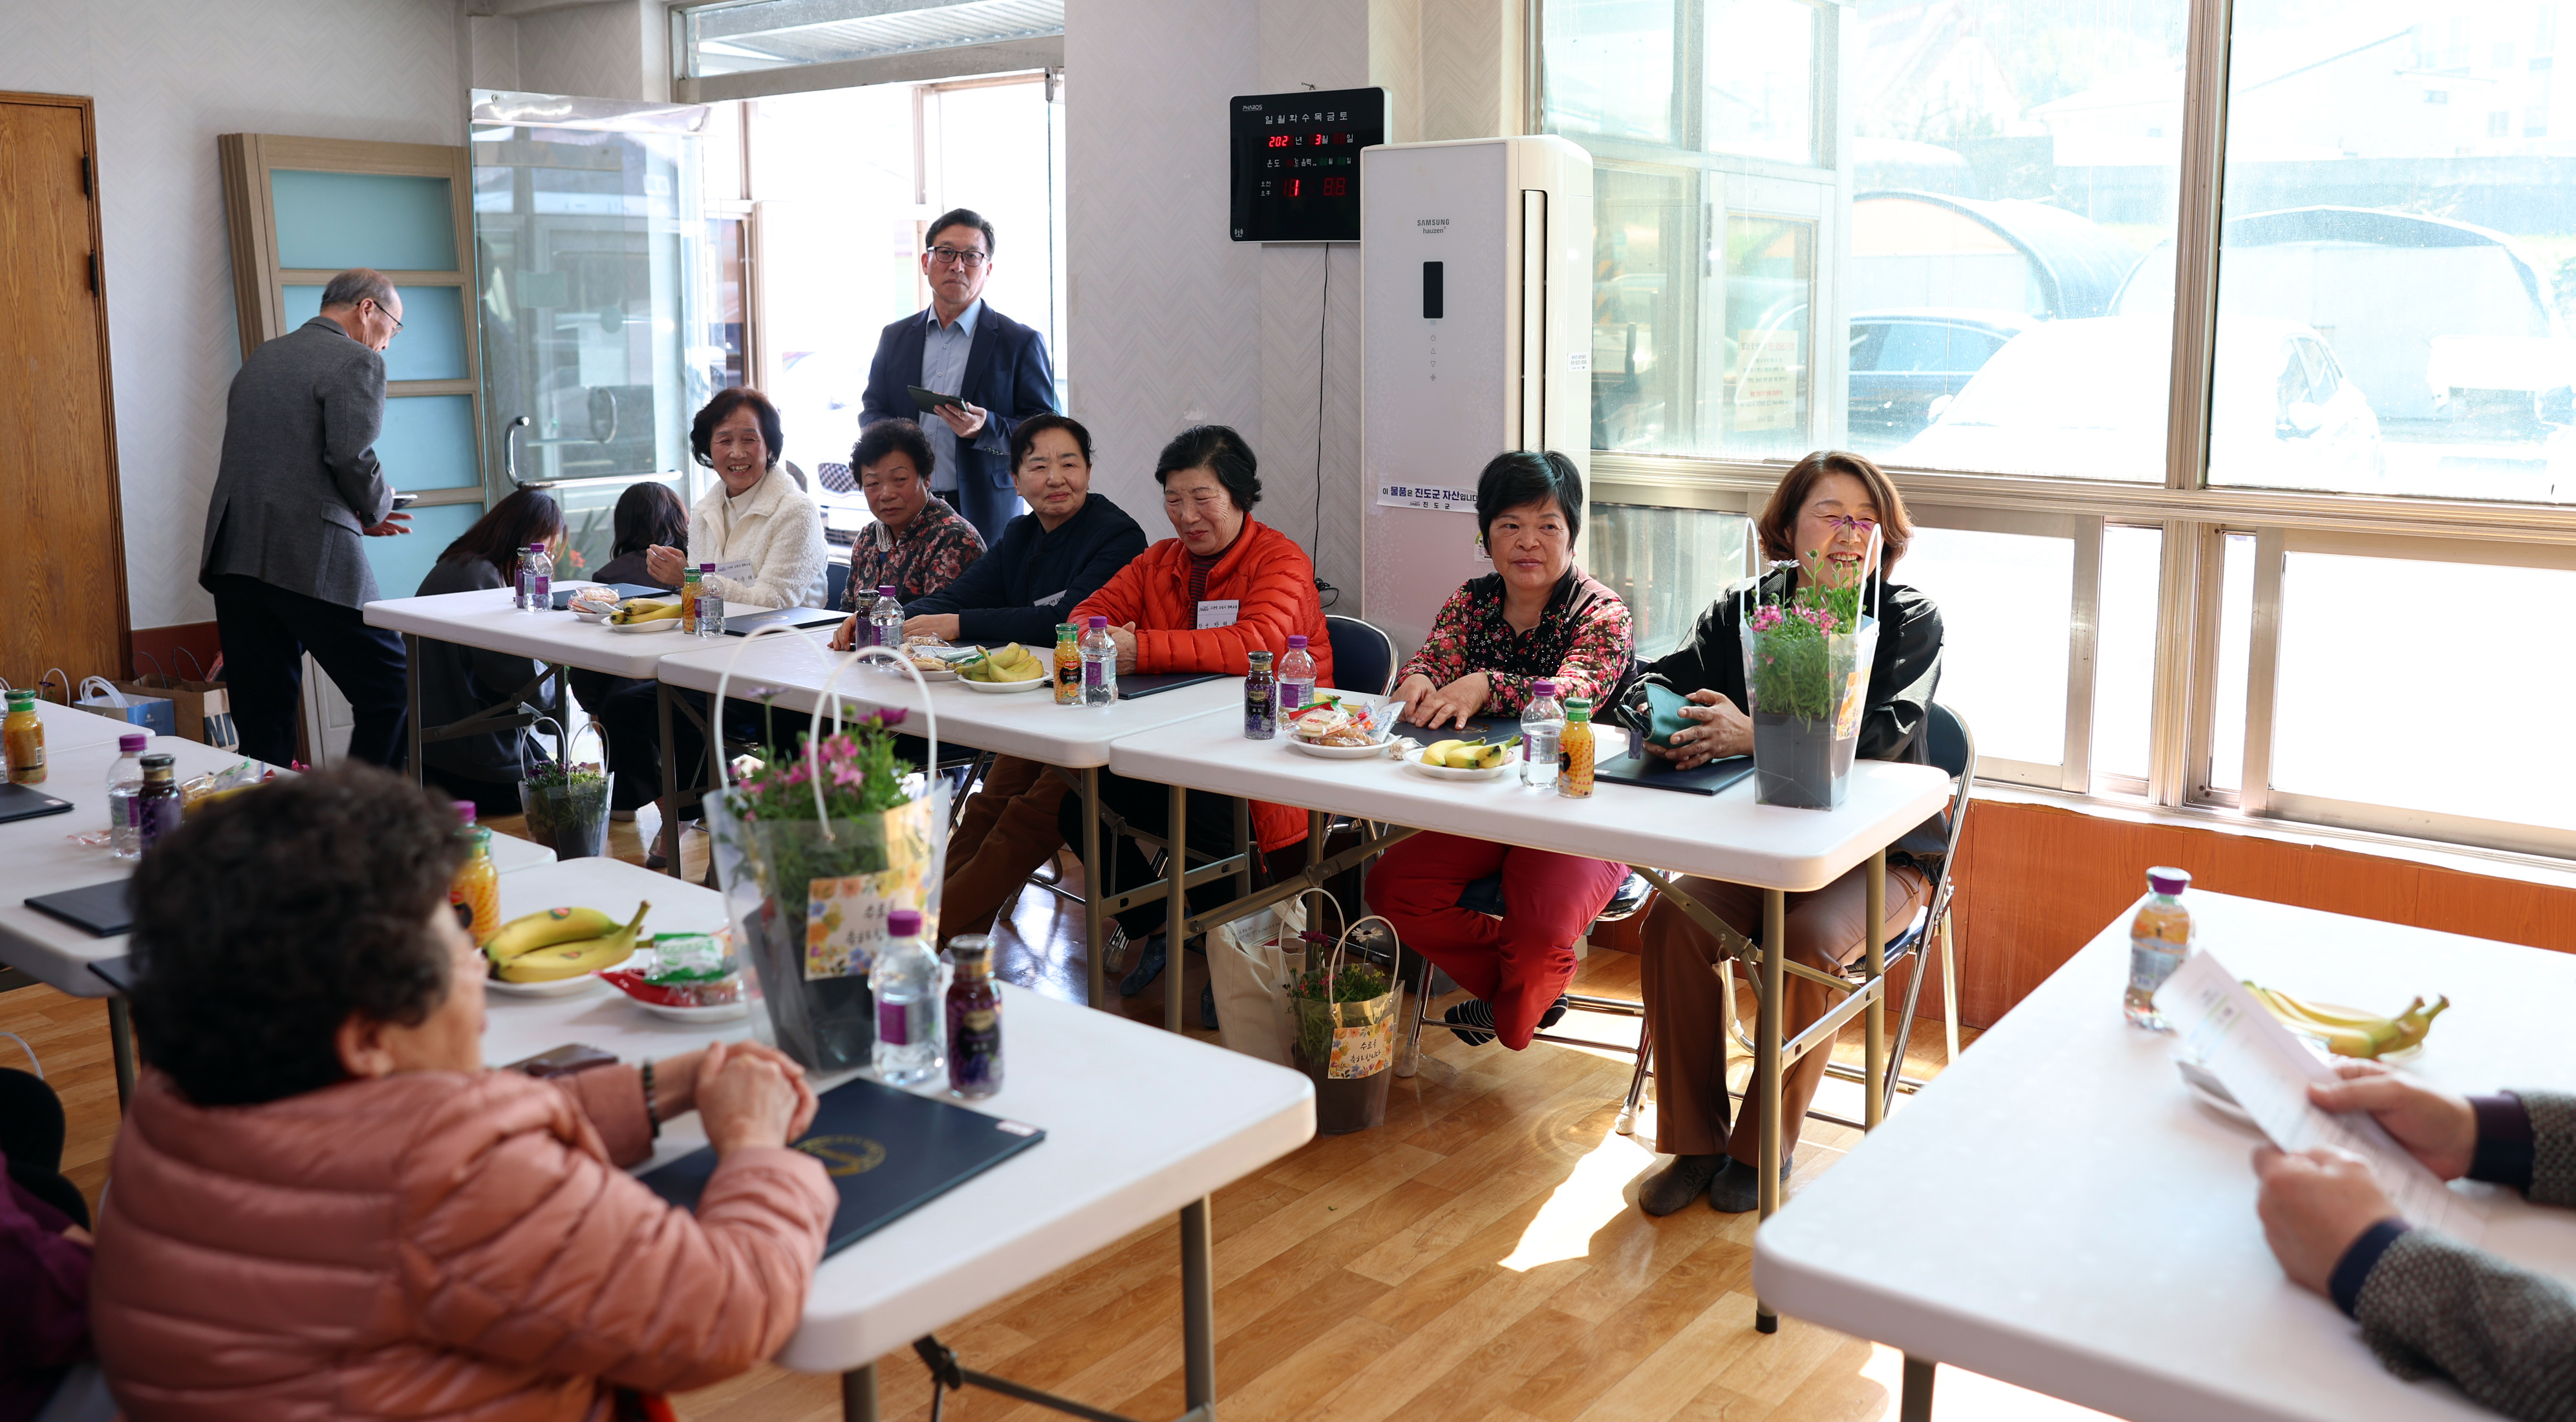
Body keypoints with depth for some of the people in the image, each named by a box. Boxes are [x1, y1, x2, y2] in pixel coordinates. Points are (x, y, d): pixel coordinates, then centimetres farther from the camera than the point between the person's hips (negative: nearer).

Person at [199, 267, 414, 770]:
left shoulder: (260, 358, 22)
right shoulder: (356, 361, -3)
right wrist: (375, 510, 4)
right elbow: (352, 458, -16)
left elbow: (264, 465, 20)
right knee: (391, 694, 1)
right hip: (312, 559, -8)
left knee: (262, 719, 9)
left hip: (234, 558, 8)